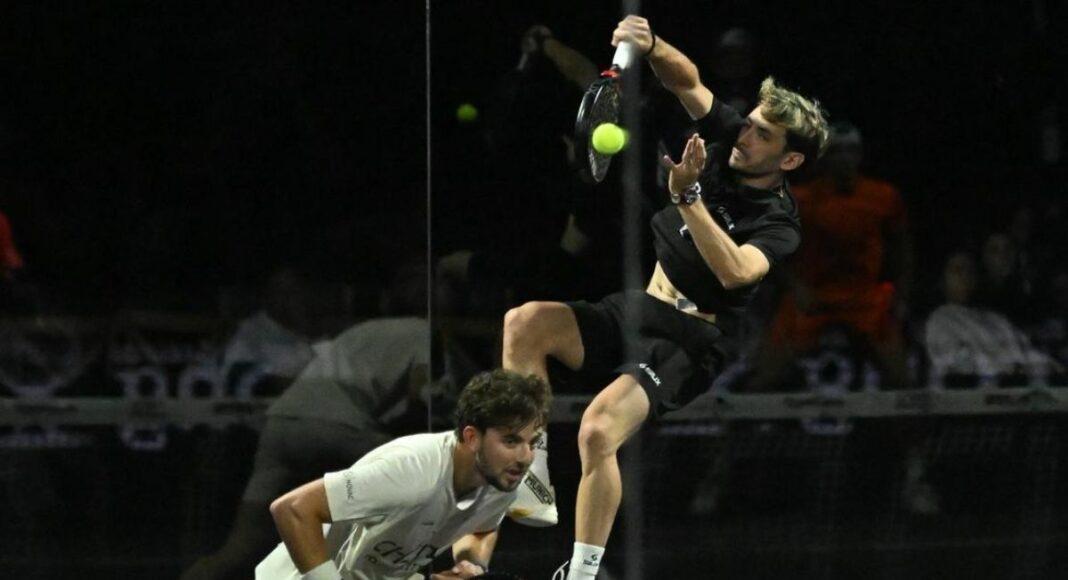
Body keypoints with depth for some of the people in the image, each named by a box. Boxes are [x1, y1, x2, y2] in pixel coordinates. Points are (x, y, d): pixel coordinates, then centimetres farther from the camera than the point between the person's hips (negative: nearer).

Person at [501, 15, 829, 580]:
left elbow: (735, 271, -33)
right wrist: (649, 47, -16)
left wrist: (686, 198, -38)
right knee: (524, 323, -19)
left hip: (685, 344, -7)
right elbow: (687, 80, 6)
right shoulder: (727, 142, 2)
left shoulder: (778, 225, -15)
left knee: (598, 430, -31)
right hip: (630, 311, 7)